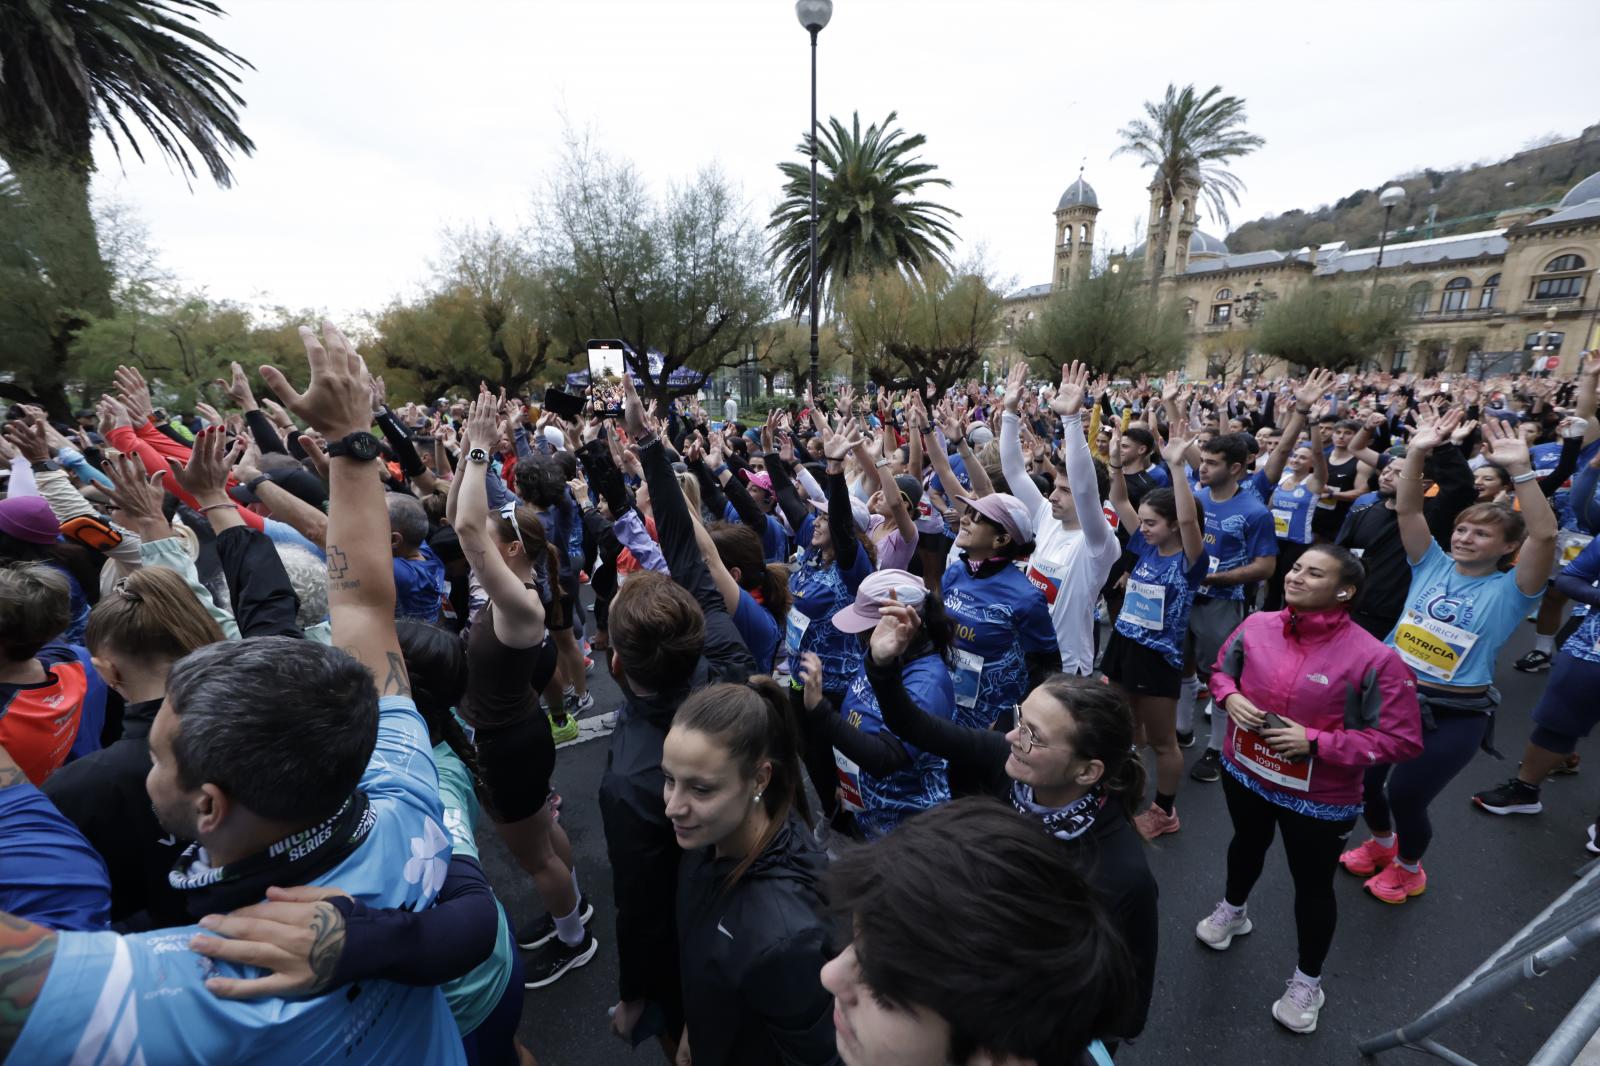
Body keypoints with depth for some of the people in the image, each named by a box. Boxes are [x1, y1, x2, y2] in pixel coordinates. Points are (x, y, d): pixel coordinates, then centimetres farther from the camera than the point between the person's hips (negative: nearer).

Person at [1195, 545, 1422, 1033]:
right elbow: (1222, 669, 4)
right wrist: (1230, 697, -17)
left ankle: (1308, 981, 45)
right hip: (1245, 773, 4)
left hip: (1319, 798, -4)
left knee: (1312, 884, 18)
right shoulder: (1257, 626, -14)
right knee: (1247, 845, 31)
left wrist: (1316, 741, -27)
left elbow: (1402, 740, -20)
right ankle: (1232, 911, 62)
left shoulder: (1374, 658, -26)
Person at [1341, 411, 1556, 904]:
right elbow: (1406, 510, -7)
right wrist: (1417, 454, -19)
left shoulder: (1510, 590, -8)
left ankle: (1409, 868, 34)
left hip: (1453, 715, -4)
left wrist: (1520, 469, -30)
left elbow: (1544, 534, -25)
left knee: (1405, 794, 4)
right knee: (1364, 776, 14)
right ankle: (1381, 843, 44)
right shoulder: (1432, 565, 1)